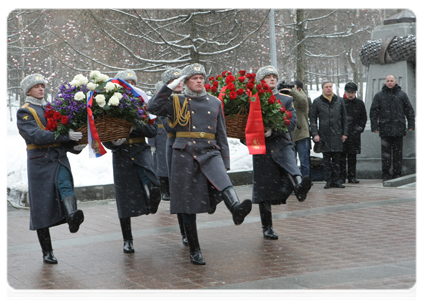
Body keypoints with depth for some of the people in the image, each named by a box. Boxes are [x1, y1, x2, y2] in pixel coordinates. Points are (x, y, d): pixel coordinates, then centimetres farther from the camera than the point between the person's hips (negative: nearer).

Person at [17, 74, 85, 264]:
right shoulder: (24, 113, 1)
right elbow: (35, 135, -17)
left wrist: (74, 146, 1)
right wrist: (65, 135, -25)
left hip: (59, 159, 4)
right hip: (40, 162, -4)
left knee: (65, 186, -27)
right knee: (42, 207, 0)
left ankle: (72, 217, -56)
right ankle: (47, 252, 8)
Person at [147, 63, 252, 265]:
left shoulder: (215, 103, 15)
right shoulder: (177, 102, 8)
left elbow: (221, 134, 16)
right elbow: (152, 108, -7)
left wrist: (225, 162, 10)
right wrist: (170, 87, -6)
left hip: (210, 152, 1)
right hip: (185, 155, -1)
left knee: (222, 180, -31)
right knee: (188, 204, 0)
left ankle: (236, 210, -60)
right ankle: (194, 251, 9)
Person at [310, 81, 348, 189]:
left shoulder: (339, 101, 9)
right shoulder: (317, 102, 4)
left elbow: (344, 118, 12)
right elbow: (313, 119, 6)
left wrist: (345, 133, 6)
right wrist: (315, 134, -3)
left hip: (337, 135, 1)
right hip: (324, 134, -1)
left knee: (337, 159, 2)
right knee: (326, 159, 1)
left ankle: (336, 180, 7)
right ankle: (328, 181, 5)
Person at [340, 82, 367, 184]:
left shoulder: (360, 103, 9)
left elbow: (364, 117, 17)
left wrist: (360, 128, 6)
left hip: (354, 133, 2)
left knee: (352, 156, 5)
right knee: (342, 156, -3)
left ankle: (352, 176, 10)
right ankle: (342, 176, 2)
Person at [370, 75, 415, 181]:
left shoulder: (402, 95, 9)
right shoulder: (379, 96, 7)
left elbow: (409, 110, 10)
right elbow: (373, 111, 7)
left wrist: (411, 124, 3)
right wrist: (374, 126, 0)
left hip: (398, 128, 1)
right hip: (385, 129, 0)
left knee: (398, 152, 3)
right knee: (386, 152, -2)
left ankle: (397, 173, 9)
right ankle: (385, 174, 3)